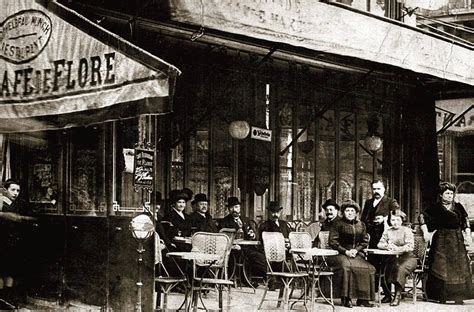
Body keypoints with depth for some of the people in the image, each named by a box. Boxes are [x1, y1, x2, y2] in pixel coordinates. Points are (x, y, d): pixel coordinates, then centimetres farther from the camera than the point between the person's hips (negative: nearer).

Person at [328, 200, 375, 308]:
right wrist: (346, 251, -12)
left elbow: (365, 241, 14)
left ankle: (362, 299, -14)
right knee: (346, 266, -35)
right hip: (340, 254, -4)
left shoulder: (361, 225, 14)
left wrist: (356, 250, -5)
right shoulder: (338, 224, 1)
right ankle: (345, 298, -27)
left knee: (368, 269, -20)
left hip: (356, 254, 4)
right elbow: (332, 242, -4)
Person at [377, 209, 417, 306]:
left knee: (400, 269, -34)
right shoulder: (387, 231, 12)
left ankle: (397, 295, -26)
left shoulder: (407, 231, -2)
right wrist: (387, 246, -16)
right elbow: (379, 244, 7)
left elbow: (410, 246, -14)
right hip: (394, 258, 4)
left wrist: (397, 248, -28)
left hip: (408, 258, -4)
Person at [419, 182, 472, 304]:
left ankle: (458, 296, 1)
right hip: (441, 241, -3)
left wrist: (468, 234, 4)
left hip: (457, 240, 3)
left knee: (458, 266, -2)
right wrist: (425, 232, -7)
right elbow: (422, 216, 0)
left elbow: (465, 221, 15)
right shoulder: (435, 208, -1)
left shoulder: (458, 207, 8)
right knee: (441, 267, -5)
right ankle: (441, 296, 0)